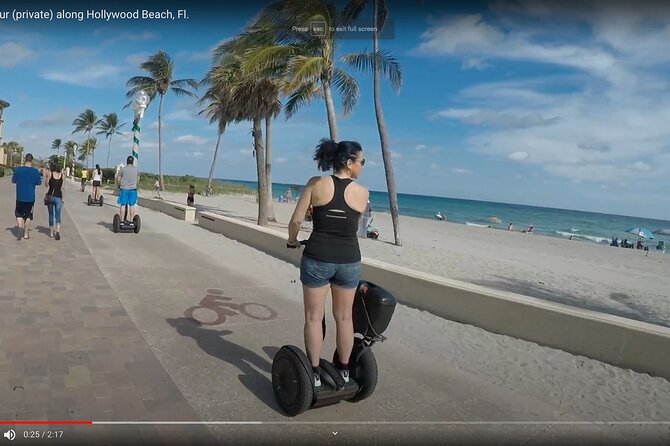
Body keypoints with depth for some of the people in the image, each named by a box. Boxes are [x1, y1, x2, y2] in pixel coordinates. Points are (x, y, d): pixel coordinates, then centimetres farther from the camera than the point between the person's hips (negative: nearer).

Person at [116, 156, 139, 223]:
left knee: (122, 205, 2)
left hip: (124, 189, -2)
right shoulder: (136, 170, 5)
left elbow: (118, 179, -1)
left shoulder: (122, 169, -4)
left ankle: (122, 221, 2)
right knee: (132, 205, 5)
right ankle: (131, 221, 7)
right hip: (133, 189, 2)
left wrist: (119, 186, 18)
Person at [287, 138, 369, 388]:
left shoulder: (316, 184, -6)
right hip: (349, 260, 2)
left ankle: (314, 373, 20)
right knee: (344, 317, 17)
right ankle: (344, 371, 30)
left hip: (317, 258, -1)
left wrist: (292, 240, 13)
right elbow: (353, 223, 9)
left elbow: (296, 220, -7)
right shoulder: (362, 193, -4)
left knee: (314, 317, 11)